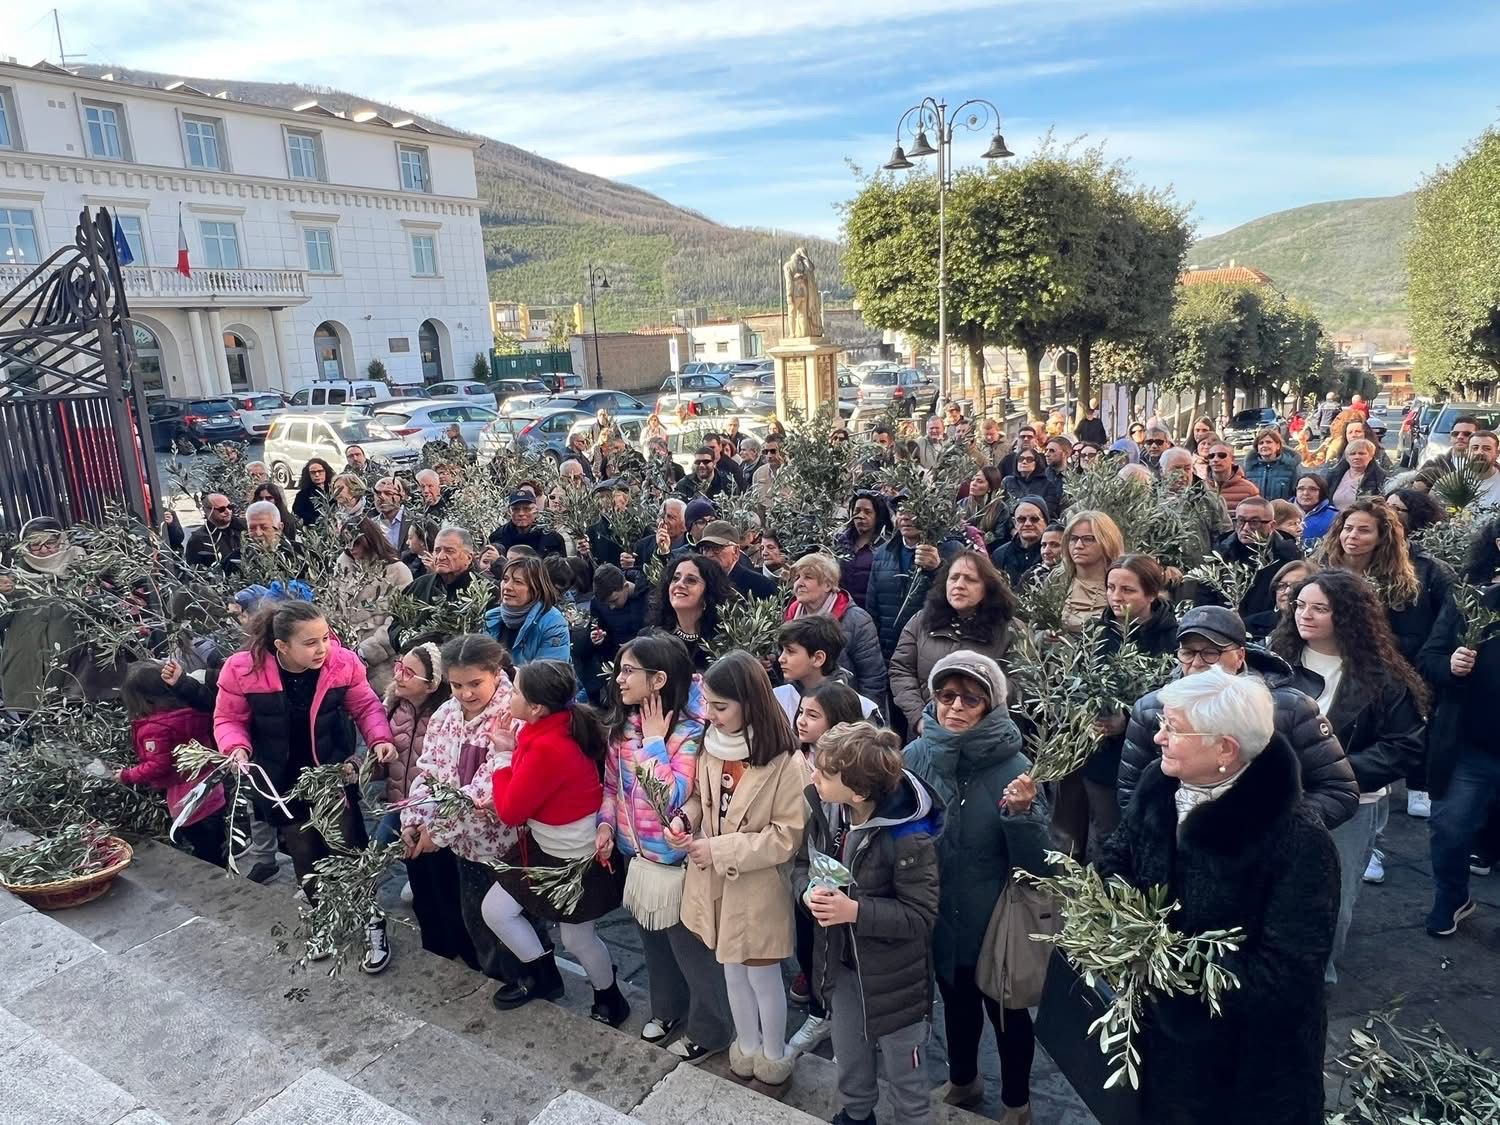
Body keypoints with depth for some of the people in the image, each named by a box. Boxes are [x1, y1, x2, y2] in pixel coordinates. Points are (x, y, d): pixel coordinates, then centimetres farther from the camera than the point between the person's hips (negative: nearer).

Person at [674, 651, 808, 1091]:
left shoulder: (784, 762, -23)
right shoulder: (710, 745, -5)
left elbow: (788, 835, -19)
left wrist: (721, 850, -20)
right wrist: (684, 822, -11)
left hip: (757, 888, -5)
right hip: (714, 882, 5)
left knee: (763, 974, 14)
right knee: (732, 971, 22)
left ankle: (774, 1056, 39)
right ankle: (747, 1047, 45)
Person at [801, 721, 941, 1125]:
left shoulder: (908, 837, -31)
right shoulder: (823, 810, -13)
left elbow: (921, 916, -23)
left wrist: (855, 911, -33)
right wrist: (809, 893, -21)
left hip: (893, 976, -6)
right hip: (841, 963, 6)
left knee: (903, 1070, 19)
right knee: (849, 1058, 29)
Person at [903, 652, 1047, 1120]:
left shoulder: (1013, 768, -21)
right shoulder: (916, 757, -14)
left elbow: (1034, 864, -21)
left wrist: (1021, 812, -36)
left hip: (997, 921, -3)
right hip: (938, 915, 3)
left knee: (1006, 1009, 20)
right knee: (956, 1000, 26)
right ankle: (962, 1080, 54)